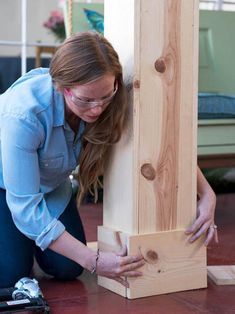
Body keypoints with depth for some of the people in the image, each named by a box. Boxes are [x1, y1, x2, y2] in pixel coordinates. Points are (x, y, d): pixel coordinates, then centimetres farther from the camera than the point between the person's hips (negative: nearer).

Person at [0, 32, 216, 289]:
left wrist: (207, 195, -21)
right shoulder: (24, 115, -42)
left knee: (68, 270, -5)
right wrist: (94, 262, -38)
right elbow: (26, 206, -36)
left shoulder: (110, 103, -28)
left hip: (51, 184, 4)